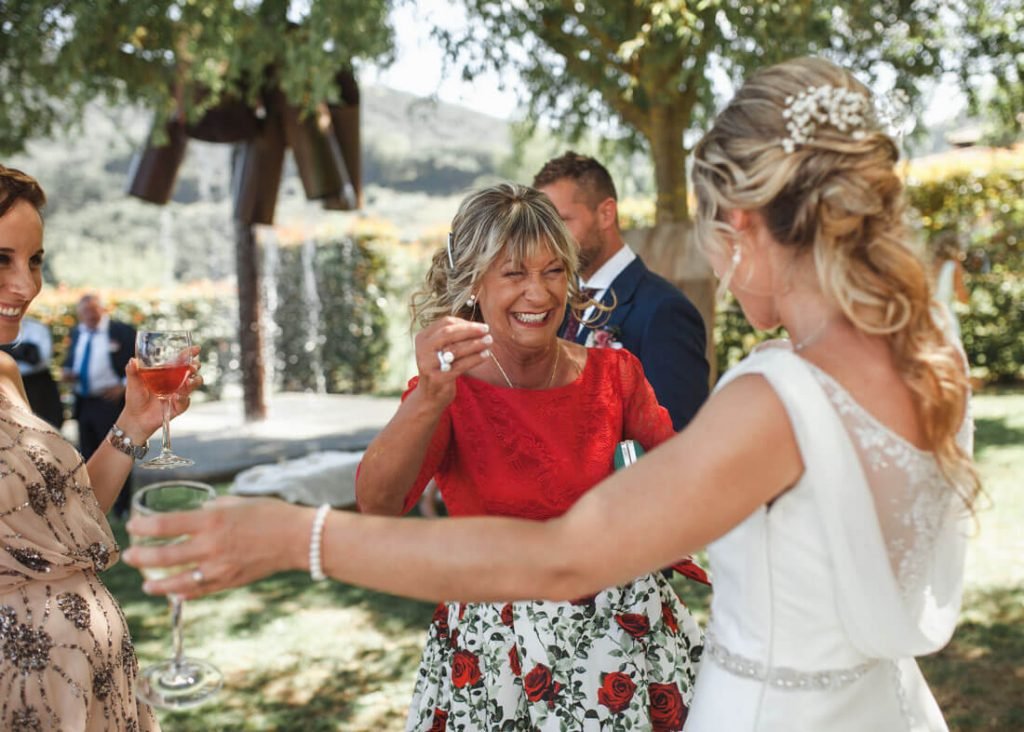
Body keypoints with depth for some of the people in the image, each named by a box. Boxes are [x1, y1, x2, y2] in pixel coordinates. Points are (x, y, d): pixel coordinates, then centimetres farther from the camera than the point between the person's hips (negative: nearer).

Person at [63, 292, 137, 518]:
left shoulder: (122, 332, -10)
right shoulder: (77, 333, 9)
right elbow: (71, 360, 22)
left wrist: (124, 385, -19)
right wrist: (68, 372, 0)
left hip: (111, 403, -6)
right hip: (84, 404, 6)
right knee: (88, 456, 15)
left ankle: (122, 509, 14)